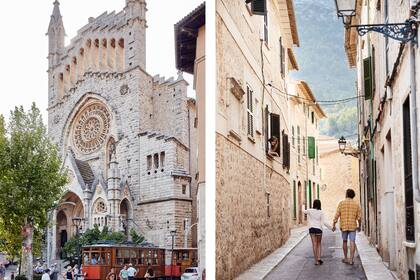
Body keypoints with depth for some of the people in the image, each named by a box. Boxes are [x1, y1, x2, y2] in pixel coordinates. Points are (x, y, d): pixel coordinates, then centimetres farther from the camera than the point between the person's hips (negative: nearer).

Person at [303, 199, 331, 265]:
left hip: (312, 228, 1)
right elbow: (323, 222, -7)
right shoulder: (321, 212, -4)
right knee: (319, 244, 16)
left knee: (314, 244, 2)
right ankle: (319, 258, 4)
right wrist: (330, 227, 3)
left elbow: (304, 211, 18)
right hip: (319, 229, -1)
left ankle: (316, 261, 0)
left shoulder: (310, 211, -2)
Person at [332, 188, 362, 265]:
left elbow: (337, 215, -7)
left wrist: (334, 225, -1)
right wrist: (359, 226, 16)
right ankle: (351, 259, -9)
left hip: (343, 226, 0)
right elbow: (359, 217, 2)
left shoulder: (341, 203, -3)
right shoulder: (356, 204, 1)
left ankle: (345, 258, 21)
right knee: (352, 242, -2)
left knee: (344, 241, 15)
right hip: (353, 226, 0)